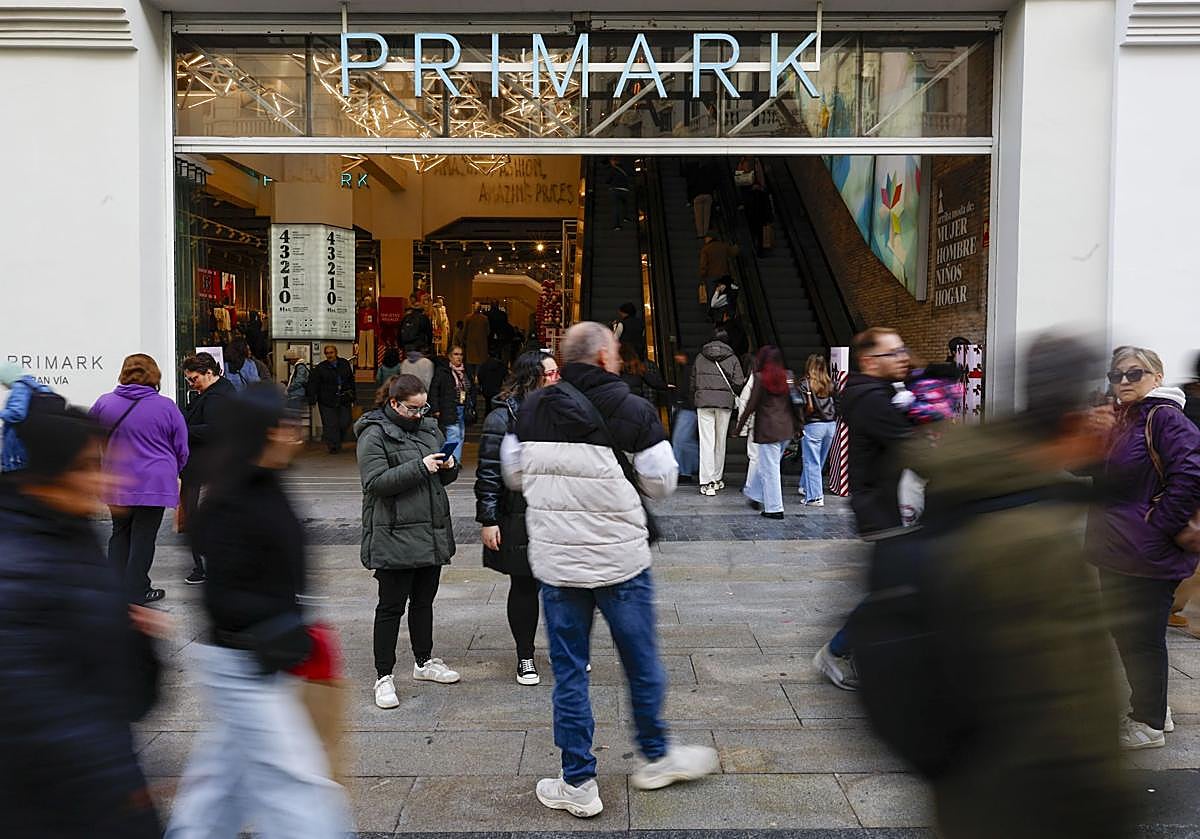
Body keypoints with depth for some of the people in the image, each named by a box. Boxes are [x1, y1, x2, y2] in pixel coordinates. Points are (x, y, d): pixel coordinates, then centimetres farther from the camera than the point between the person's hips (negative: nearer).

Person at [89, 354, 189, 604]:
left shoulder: (104, 403, -2)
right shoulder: (166, 407, -8)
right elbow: (181, 450, 0)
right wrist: (171, 472, 19)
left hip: (116, 483, 3)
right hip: (154, 483, -3)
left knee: (120, 534, 18)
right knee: (143, 537, 6)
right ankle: (136, 590, 12)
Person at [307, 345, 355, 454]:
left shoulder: (345, 364, 10)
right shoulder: (320, 368, -1)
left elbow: (351, 380, 17)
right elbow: (313, 384, -4)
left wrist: (352, 395, 15)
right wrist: (312, 399, -12)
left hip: (344, 400, 3)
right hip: (327, 401, -3)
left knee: (345, 423, 2)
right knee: (330, 425, -5)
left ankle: (338, 441, 24)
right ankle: (333, 446, 1)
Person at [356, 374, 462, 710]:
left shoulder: (429, 427, 12)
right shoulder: (374, 434, -9)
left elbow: (443, 478, 20)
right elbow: (375, 481, -19)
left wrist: (449, 467, -3)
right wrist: (419, 467, -24)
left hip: (433, 532, 7)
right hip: (394, 536, -7)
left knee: (424, 601, 18)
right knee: (391, 606, 1)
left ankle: (424, 662, 33)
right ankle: (384, 677, 11)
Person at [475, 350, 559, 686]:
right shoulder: (503, 418, -10)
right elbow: (488, 473, -11)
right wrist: (487, 520, -14)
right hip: (520, 518, -5)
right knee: (524, 586, 8)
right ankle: (525, 657, 24)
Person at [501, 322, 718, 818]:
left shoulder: (531, 411, 0)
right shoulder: (631, 410, -12)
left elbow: (513, 475, 12)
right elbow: (661, 483, -5)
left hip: (555, 562, 3)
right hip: (621, 560, -2)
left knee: (569, 671, 12)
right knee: (641, 663, 16)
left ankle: (578, 783, 20)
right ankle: (657, 758, 35)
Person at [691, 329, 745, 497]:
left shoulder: (700, 357, 10)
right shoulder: (732, 359, 4)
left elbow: (693, 382, 12)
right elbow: (739, 383, -2)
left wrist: (695, 400, 21)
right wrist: (734, 396, 18)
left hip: (703, 401, 0)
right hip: (725, 402, 0)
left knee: (706, 441, -3)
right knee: (720, 441, 11)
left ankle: (706, 483, -10)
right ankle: (717, 479, 20)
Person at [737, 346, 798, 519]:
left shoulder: (760, 377, -10)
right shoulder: (788, 376, 5)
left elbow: (751, 405, -9)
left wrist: (740, 425, 1)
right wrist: (798, 425, 17)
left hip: (768, 429, -6)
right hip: (787, 428, 6)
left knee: (770, 469, 1)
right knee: (767, 464, 21)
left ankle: (775, 508, 4)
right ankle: (754, 493, 37)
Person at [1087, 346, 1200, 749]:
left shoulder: (1165, 418, -14)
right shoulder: (1119, 421, 13)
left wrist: (1159, 525, -21)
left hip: (1148, 556, -9)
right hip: (1117, 552, 9)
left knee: (1144, 638, 3)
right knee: (1123, 631, 18)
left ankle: (1148, 724, 18)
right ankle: (1152, 707, 35)